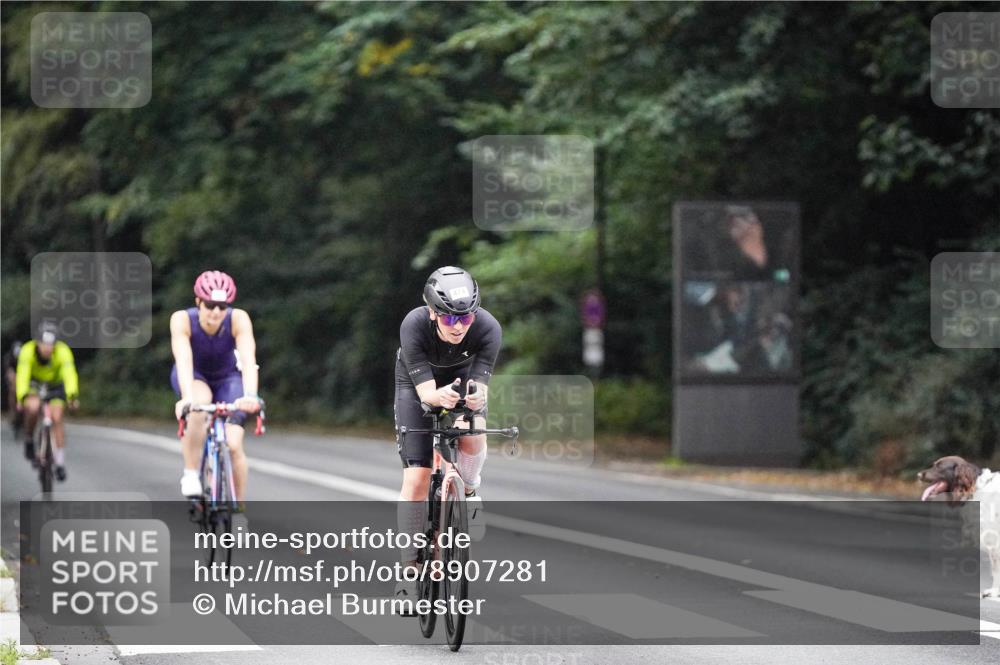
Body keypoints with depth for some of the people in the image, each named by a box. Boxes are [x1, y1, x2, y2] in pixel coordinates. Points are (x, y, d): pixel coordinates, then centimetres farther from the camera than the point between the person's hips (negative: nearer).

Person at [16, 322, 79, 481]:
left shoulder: (63, 351, -31)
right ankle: (29, 441, -6)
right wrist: (22, 397, -56)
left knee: (57, 420, -14)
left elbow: (69, 374, -41)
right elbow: (22, 375, -40)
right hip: (34, 385, -1)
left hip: (55, 385, 1)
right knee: (33, 407, -31)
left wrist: (73, 396, -58)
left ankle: (60, 463, -2)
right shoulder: (28, 350, -32)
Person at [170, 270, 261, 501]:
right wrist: (187, 398, -59)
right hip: (194, 378, -1)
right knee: (199, 404, -37)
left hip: (227, 378, 1)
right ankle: (191, 474, -21)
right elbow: (184, 360, -42)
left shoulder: (238, 319, -29)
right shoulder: (182, 320, -30)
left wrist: (250, 395, -58)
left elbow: (248, 359, -41)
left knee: (233, 445, -17)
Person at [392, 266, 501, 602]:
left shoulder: (487, 328, -33)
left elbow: (481, 382, -34)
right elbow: (425, 390, -37)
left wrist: (476, 397, -58)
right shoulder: (414, 326, -36)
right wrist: (439, 397, -60)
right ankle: (411, 567, 0)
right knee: (416, 477, -11)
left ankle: (469, 489, 3)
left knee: (473, 434, -31)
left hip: (463, 379, 1)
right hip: (418, 386, -1)